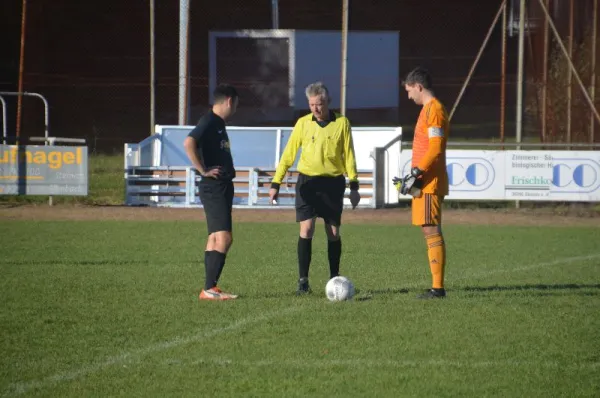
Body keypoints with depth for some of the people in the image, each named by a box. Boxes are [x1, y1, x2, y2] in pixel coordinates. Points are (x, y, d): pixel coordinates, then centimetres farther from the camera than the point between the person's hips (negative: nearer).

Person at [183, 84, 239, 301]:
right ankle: (209, 289, -16)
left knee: (215, 238, 10)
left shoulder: (218, 123, 17)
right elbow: (189, 143, -28)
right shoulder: (209, 122, -13)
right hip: (213, 187, -10)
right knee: (223, 238, -14)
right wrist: (203, 170, -24)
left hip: (222, 187, 10)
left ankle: (210, 288, 13)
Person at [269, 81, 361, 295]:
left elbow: (348, 155, 2)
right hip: (308, 181, 0)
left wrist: (354, 185, -3)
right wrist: (275, 183, 0)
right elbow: (288, 154, 4)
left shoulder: (341, 123, 0)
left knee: (333, 232, 6)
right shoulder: (303, 123, 2)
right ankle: (303, 280, -9)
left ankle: (334, 278, 20)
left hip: (333, 183, 0)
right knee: (306, 229, -10)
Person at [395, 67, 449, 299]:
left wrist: (415, 174, -20)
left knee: (431, 231, -11)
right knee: (430, 231, 9)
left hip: (429, 183, -10)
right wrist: (415, 176, 20)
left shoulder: (434, 110, -12)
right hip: (426, 182, 10)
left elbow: (435, 149, -20)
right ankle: (437, 286, 10)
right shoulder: (428, 109, 19)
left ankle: (438, 287, -13)